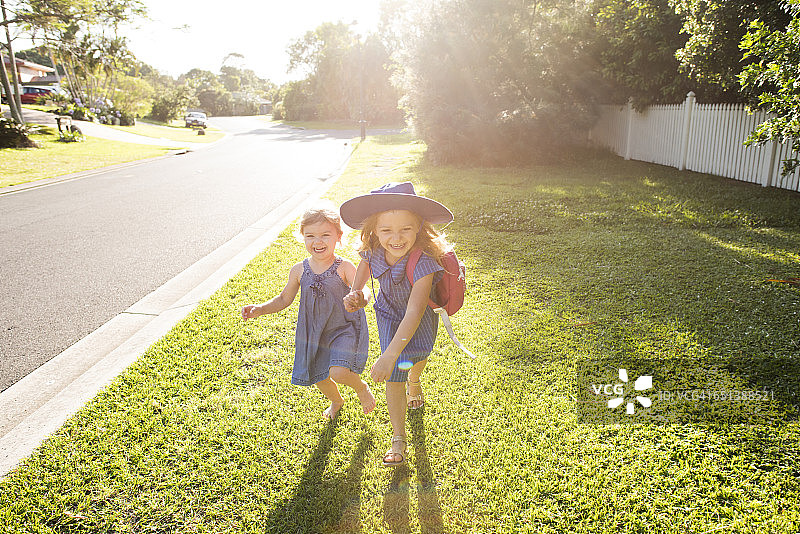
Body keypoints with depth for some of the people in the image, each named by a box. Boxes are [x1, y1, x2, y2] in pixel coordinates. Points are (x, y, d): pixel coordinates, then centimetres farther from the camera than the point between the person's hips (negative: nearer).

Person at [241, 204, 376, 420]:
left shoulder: (345, 268, -16)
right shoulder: (299, 270, -5)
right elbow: (284, 299, 9)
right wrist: (259, 309, -6)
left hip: (344, 329, -5)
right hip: (315, 333, 5)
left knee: (338, 372, -24)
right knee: (318, 377, 17)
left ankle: (362, 388, 13)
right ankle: (336, 401, 53)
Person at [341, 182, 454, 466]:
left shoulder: (423, 263, -44)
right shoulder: (372, 251, -28)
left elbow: (413, 314, -48)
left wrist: (388, 356, -53)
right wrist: (356, 292, -16)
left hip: (421, 317, -1)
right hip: (389, 314, 1)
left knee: (417, 356, 29)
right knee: (395, 376, -4)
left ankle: (414, 381, 66)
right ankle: (398, 438, 13)